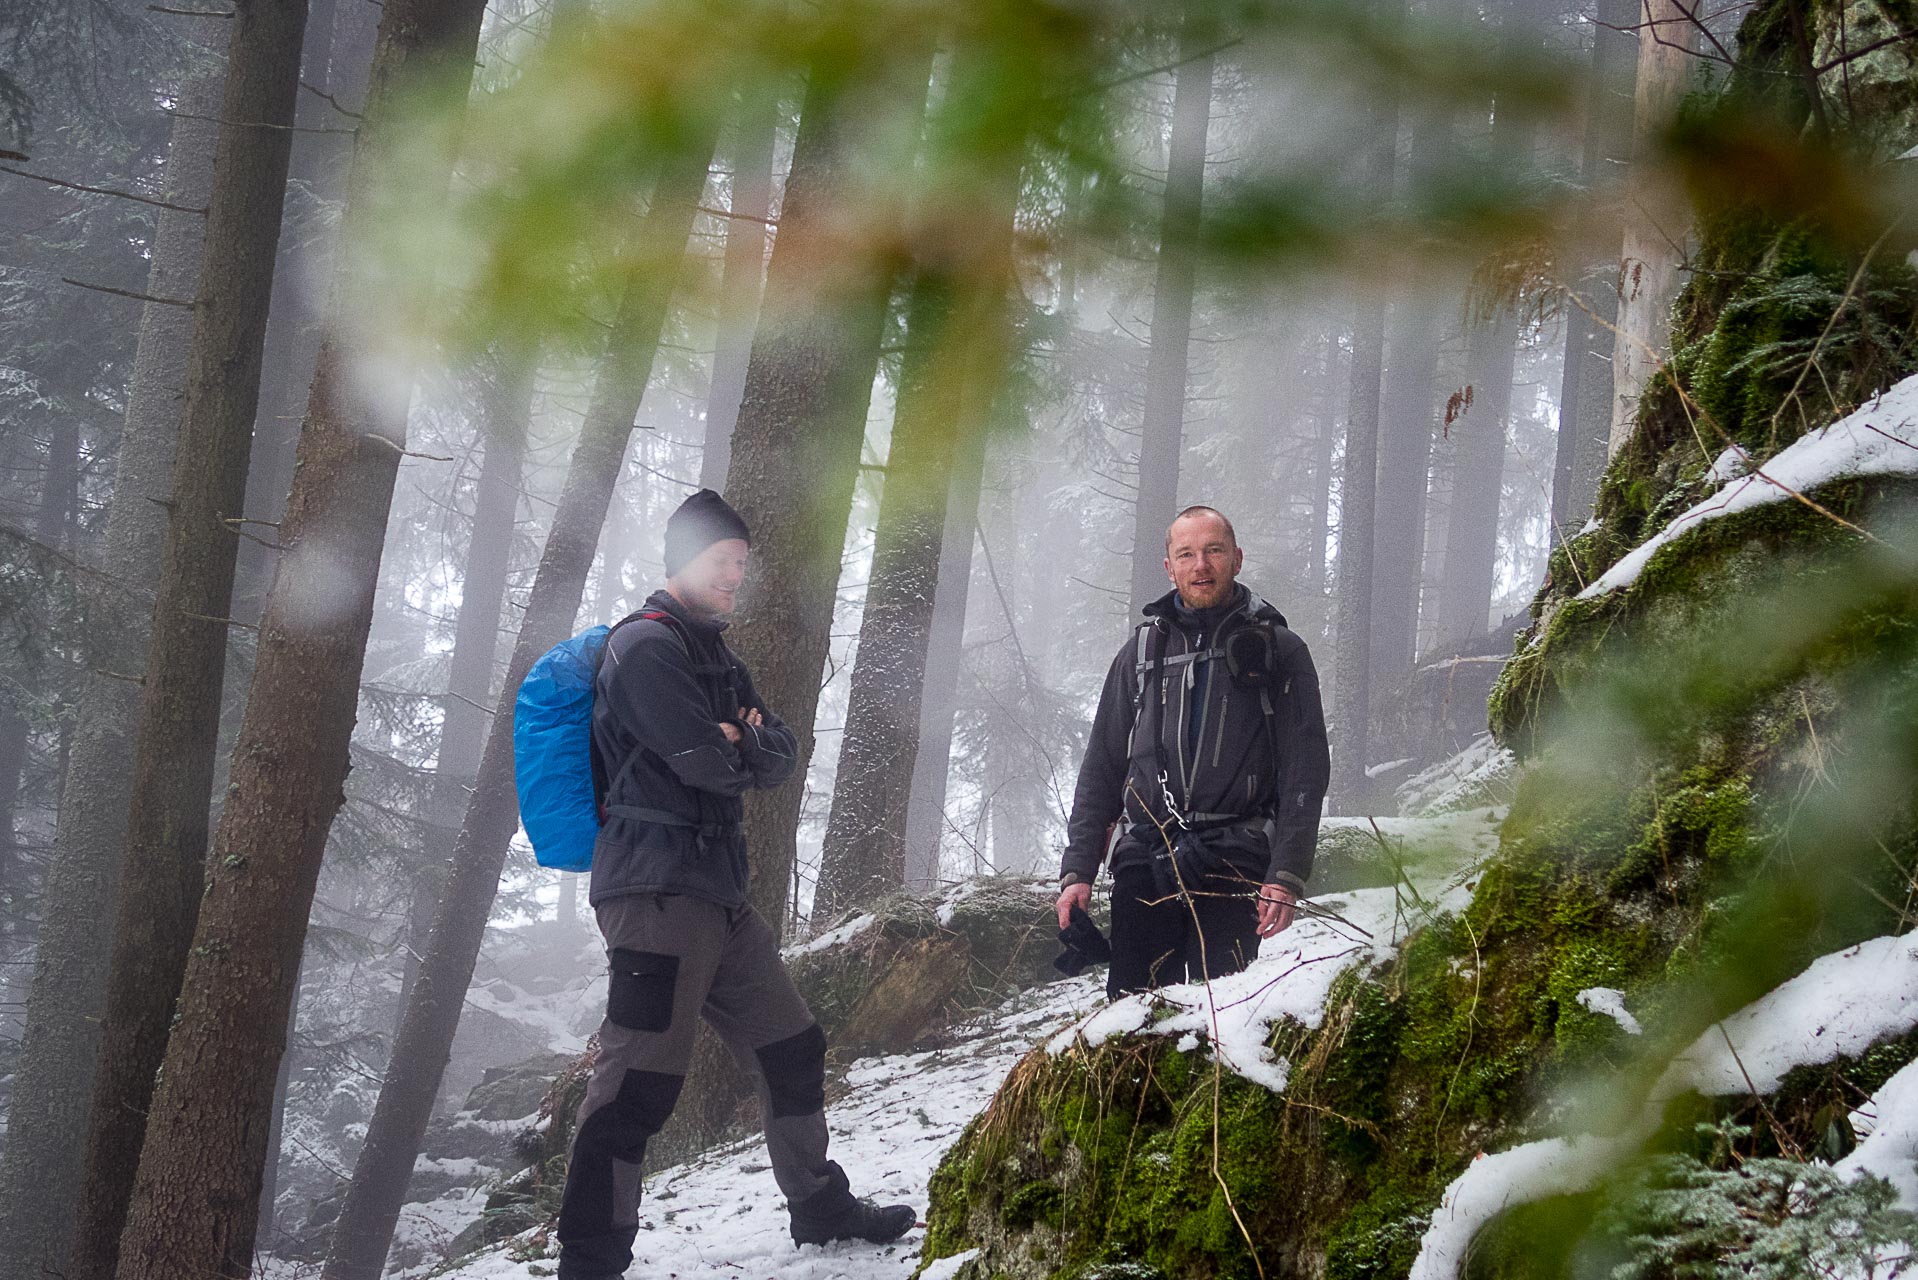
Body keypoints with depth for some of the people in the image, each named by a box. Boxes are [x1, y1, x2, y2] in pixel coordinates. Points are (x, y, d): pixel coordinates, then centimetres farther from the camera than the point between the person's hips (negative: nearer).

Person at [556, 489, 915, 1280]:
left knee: (790, 1048, 18)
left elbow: (781, 759, 12)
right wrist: (744, 751, 3)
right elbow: (703, 762, -17)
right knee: (642, 1076, -15)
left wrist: (744, 741, -9)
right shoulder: (644, 645, -8)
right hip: (657, 887, -10)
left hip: (718, 888, 10)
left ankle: (820, 1206, 33)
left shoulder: (717, 660, 22)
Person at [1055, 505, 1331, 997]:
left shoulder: (1279, 651, 9)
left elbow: (1305, 772, 3)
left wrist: (1287, 874, -9)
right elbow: (1100, 768, 19)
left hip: (1233, 864, -2)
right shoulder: (1142, 651, 17)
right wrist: (1077, 869, 9)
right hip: (1144, 862, 3)